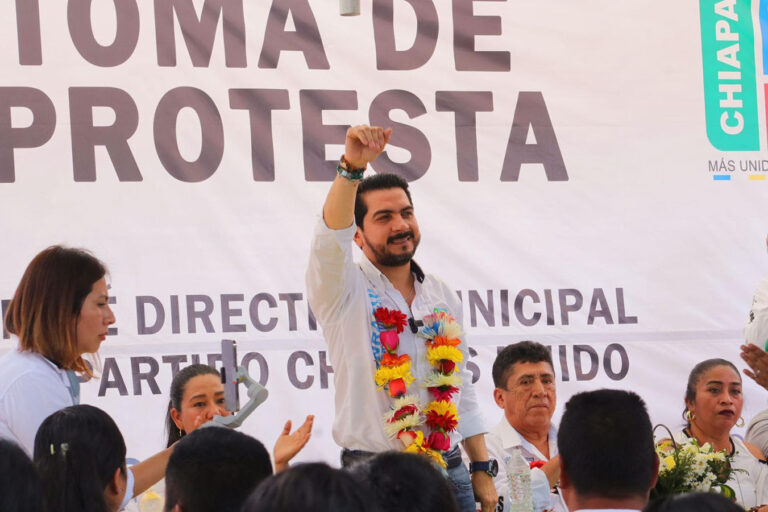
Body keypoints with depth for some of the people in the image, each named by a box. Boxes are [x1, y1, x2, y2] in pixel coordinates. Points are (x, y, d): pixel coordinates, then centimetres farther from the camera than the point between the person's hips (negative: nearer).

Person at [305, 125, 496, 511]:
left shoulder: (443, 298, 15)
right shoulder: (345, 293, -1)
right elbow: (331, 238, -22)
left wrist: (482, 471, 12)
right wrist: (352, 167, -37)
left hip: (449, 474, 4)